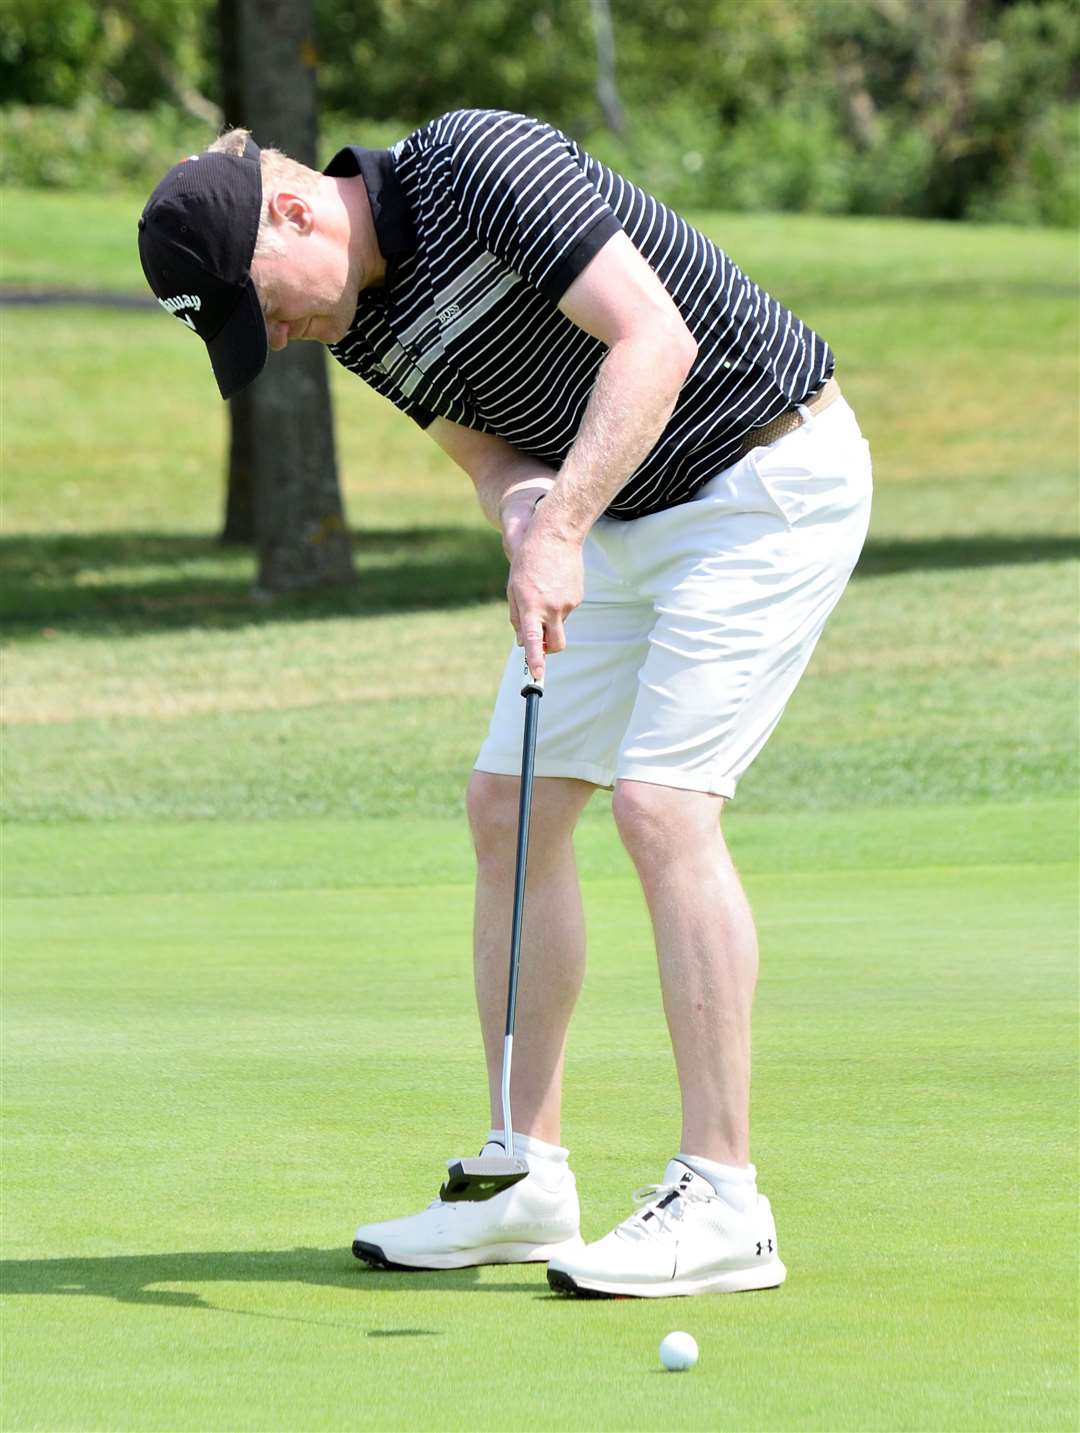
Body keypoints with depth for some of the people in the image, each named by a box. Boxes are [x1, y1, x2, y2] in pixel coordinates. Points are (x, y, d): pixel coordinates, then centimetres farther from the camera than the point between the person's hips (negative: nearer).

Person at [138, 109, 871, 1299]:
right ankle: (524, 1180, 12)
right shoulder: (357, 322, 0)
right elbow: (488, 451, 4)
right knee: (508, 809, 4)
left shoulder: (479, 163, -25)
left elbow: (655, 341, -31)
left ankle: (721, 1203, -15)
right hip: (624, 517, 9)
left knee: (662, 806, -18)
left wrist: (561, 530, -35)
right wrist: (521, 505, -19)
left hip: (769, 477, -9)